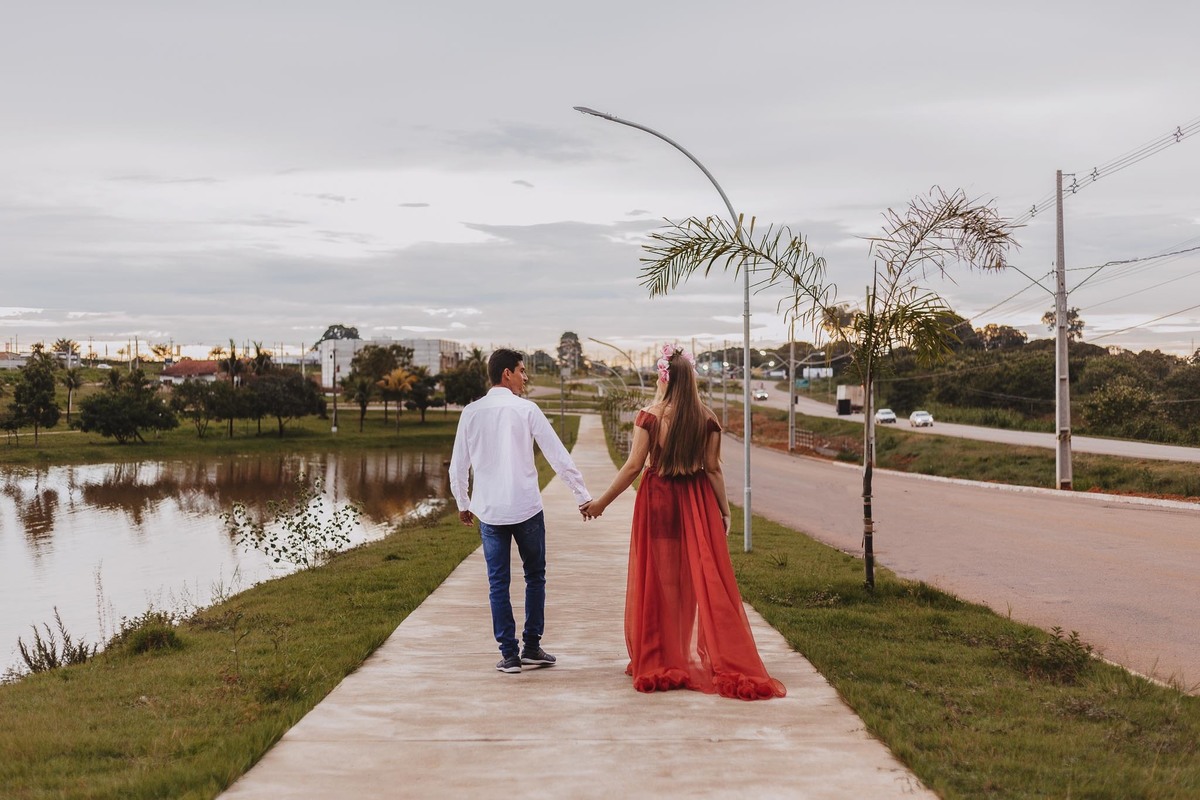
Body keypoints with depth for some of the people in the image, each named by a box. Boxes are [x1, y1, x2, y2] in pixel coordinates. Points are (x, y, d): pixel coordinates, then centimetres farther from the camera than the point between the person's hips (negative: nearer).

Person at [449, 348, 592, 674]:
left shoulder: (471, 413, 3)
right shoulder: (526, 410, -5)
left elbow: (458, 466, 8)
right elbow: (558, 457, -5)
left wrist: (463, 504, 22)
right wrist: (583, 495, 1)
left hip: (489, 510, 2)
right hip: (526, 507, -2)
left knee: (498, 583, 7)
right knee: (535, 577, 13)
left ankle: (509, 654, 7)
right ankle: (532, 647, 17)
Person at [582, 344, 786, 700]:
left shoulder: (649, 416, -9)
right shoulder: (707, 419, -3)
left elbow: (634, 466, -10)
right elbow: (713, 468, 0)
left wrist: (602, 502, -1)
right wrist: (724, 511, 9)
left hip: (657, 502, -2)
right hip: (697, 502, 2)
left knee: (658, 582, 7)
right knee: (705, 581, 6)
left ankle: (658, 662, 13)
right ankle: (725, 664, 9)